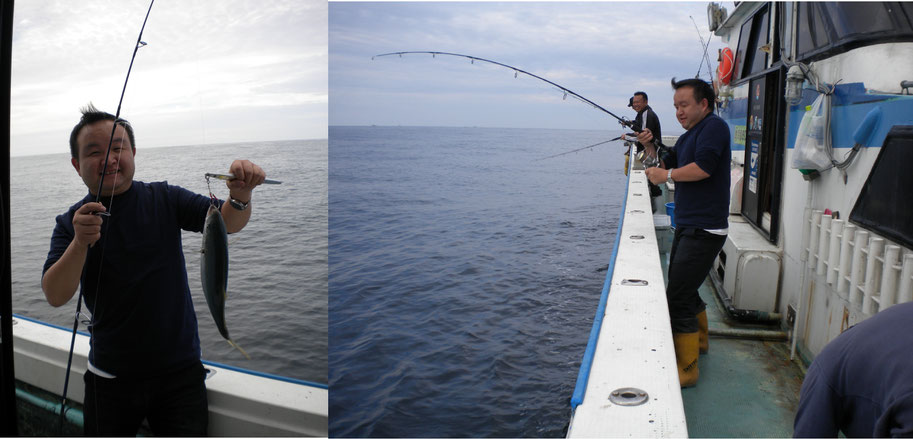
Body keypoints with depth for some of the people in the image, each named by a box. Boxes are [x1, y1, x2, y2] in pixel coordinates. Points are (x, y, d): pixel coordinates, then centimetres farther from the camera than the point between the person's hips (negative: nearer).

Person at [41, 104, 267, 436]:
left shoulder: (164, 199, -2)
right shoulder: (70, 222, 0)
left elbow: (226, 222, -14)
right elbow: (55, 296, -13)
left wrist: (240, 197, -37)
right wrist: (80, 242, -30)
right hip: (110, 378, 2)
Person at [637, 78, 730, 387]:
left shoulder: (714, 127, -11)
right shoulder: (688, 136, 18)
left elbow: (703, 167, -24)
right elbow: (668, 166, 22)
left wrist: (667, 175, -10)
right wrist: (650, 147, 5)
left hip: (705, 230, -10)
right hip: (688, 227, 10)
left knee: (678, 298, -11)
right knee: (683, 289, 23)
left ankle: (687, 369, -2)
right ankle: (698, 340, 46)